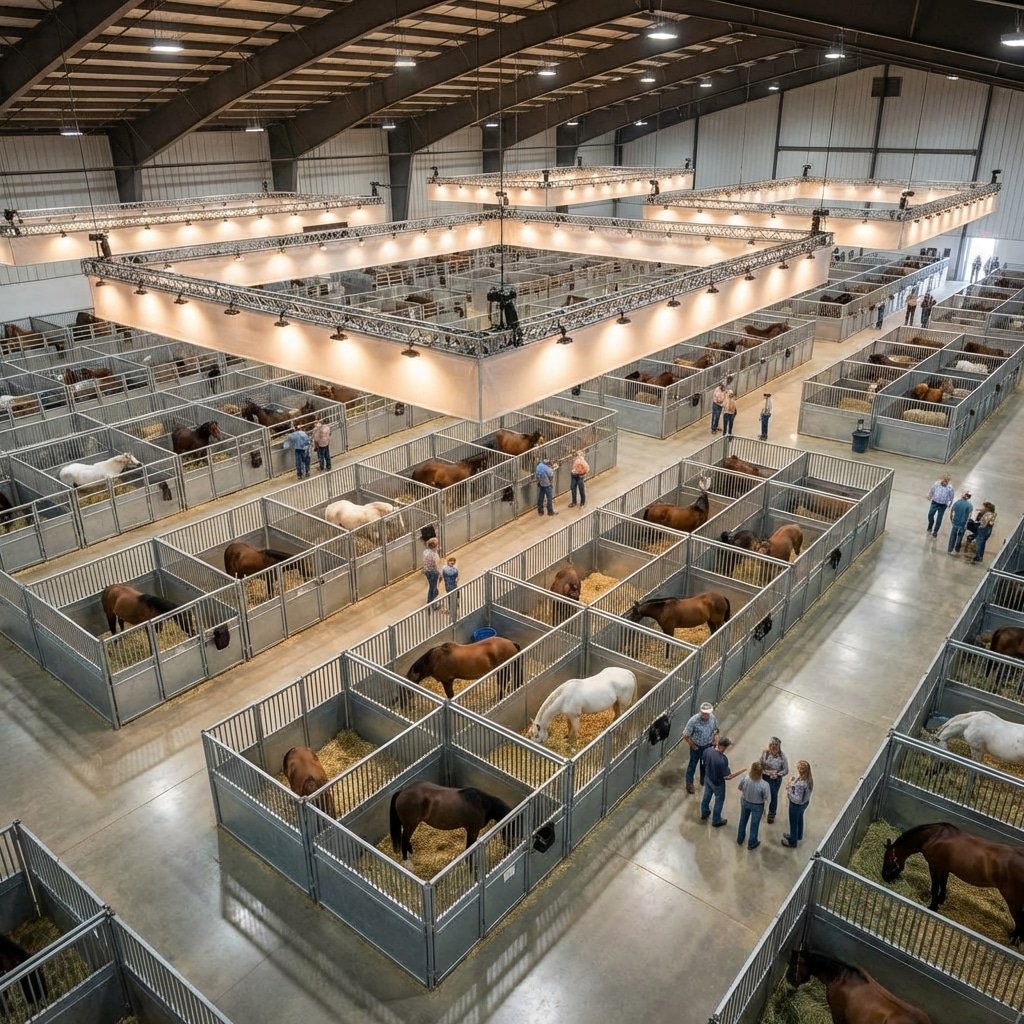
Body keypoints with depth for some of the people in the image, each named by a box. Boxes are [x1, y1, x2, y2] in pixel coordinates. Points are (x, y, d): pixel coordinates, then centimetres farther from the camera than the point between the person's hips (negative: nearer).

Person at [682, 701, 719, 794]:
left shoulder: (713, 718, -17)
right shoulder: (694, 720, -32)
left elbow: (715, 730, 5)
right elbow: (686, 735, -22)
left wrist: (713, 739, 1)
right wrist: (692, 745, -13)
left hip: (707, 746, 4)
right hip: (696, 747, -4)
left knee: (705, 764, 23)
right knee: (693, 765, 13)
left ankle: (704, 780, 47)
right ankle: (689, 784, 31)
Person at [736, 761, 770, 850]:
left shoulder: (745, 778, -30)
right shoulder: (764, 784, -36)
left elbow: (740, 788, -8)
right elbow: (765, 799, -21)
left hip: (745, 802, 2)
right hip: (757, 806, -2)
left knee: (743, 821, 29)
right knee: (754, 824, 23)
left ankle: (740, 839, 51)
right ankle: (752, 844, 45)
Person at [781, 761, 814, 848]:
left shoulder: (800, 784, -41)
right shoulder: (809, 778, -15)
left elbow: (797, 799, -35)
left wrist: (789, 789, -27)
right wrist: (794, 779, -9)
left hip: (797, 805, -8)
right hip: (805, 802, 8)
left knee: (793, 822, 18)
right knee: (799, 819, 32)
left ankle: (792, 841, 41)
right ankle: (798, 836, 56)